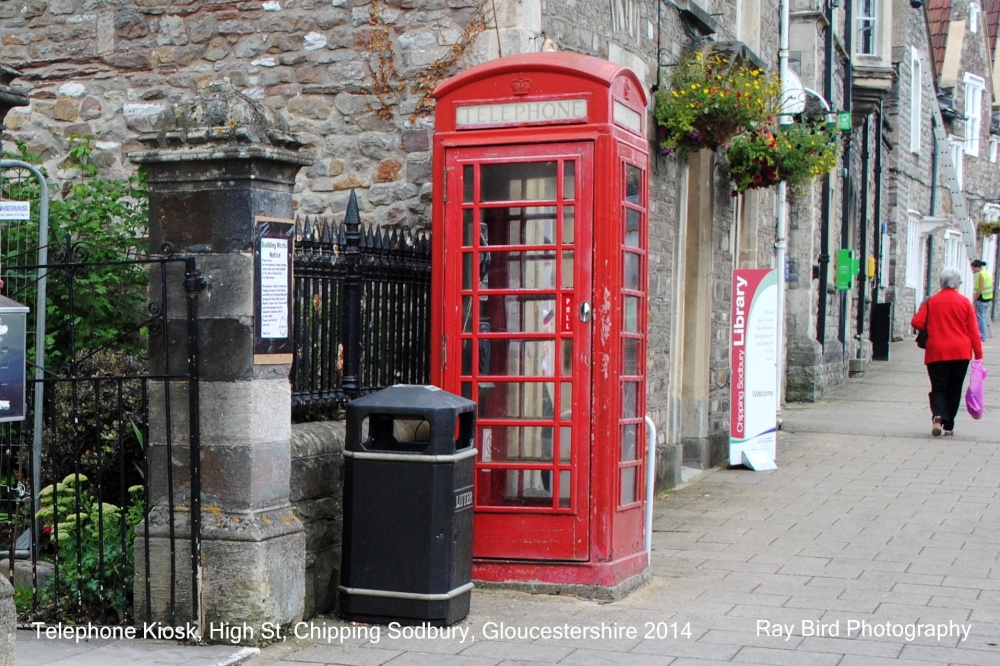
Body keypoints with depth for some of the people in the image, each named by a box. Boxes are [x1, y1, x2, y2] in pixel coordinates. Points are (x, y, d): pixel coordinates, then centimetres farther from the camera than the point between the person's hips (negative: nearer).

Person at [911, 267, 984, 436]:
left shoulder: (931, 302, 1)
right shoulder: (965, 302, -1)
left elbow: (917, 323, -5)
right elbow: (973, 331, -2)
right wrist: (978, 354, 2)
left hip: (936, 352, 0)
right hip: (960, 352, 0)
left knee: (938, 387, 4)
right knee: (954, 389, 11)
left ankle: (938, 415, -23)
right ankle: (948, 425, 13)